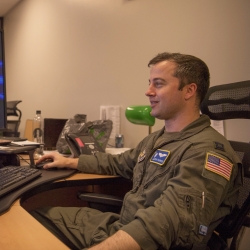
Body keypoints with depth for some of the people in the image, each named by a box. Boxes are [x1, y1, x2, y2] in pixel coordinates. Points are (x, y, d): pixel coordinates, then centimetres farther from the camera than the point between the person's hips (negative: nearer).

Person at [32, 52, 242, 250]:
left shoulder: (208, 150, -20)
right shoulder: (156, 139, 13)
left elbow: (164, 222, -35)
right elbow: (118, 163, 30)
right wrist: (69, 162, 27)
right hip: (117, 227, 9)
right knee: (36, 216, 9)